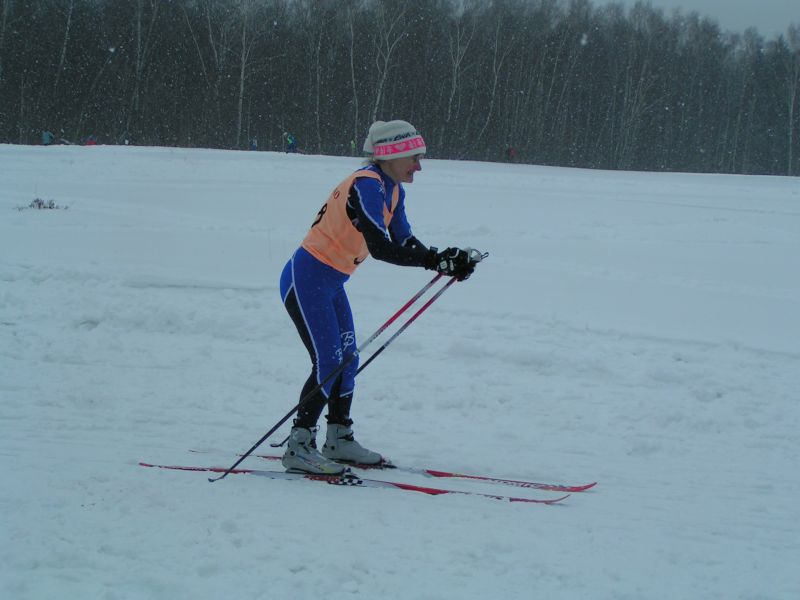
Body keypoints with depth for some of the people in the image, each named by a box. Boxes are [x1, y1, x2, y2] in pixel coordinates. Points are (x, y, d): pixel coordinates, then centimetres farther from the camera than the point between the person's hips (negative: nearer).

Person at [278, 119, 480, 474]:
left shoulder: (392, 190, 7)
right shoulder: (366, 186, -23)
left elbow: (405, 241, 7)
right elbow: (380, 247, -31)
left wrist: (446, 260, -9)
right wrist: (436, 261, -31)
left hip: (331, 284, 10)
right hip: (306, 281, -10)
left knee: (347, 361, 13)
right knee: (328, 363, -12)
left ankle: (339, 439, 25)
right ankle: (298, 448, -6)